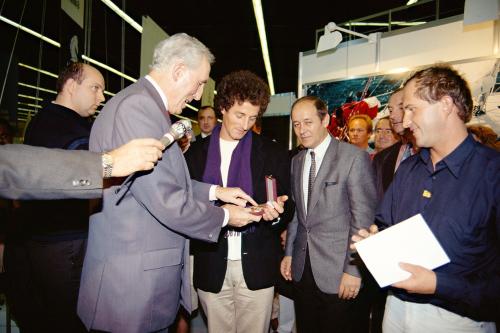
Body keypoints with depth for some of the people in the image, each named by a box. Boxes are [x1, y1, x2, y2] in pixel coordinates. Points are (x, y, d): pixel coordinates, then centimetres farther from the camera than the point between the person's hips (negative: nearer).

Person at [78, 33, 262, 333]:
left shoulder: (147, 105, 11)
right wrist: (224, 216, -10)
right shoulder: (138, 106, -21)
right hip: (132, 279, -9)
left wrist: (215, 191, 8)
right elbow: (165, 200, -24)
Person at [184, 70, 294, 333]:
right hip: (211, 266, 1)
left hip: (257, 266, -1)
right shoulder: (196, 153, 4)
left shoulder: (274, 153, 1)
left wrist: (276, 213, -18)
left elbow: (288, 210, 4)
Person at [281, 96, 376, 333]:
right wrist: (289, 252, 11)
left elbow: (363, 217, -13)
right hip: (302, 269, 5)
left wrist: (354, 268, -14)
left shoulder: (354, 157, -10)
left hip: (337, 271, -5)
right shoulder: (297, 161, 9)